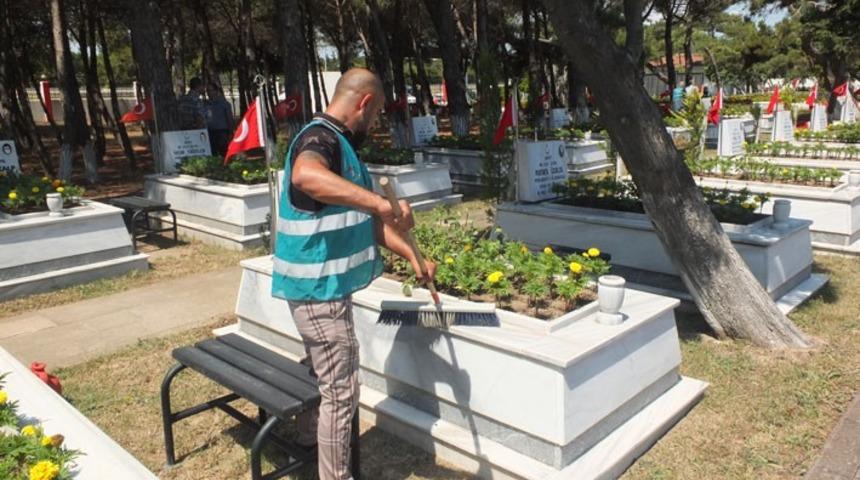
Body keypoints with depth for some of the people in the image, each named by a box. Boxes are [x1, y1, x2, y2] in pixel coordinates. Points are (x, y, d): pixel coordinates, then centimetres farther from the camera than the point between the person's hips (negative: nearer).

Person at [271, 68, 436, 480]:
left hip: (323, 285, 11)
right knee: (340, 391, 2)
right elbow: (305, 176, -46)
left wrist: (412, 257, 9)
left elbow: (365, 219, 15)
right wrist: (381, 202, -47)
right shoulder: (320, 138, -18)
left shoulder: (339, 143, 13)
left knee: (322, 378, 27)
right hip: (319, 288, -11)